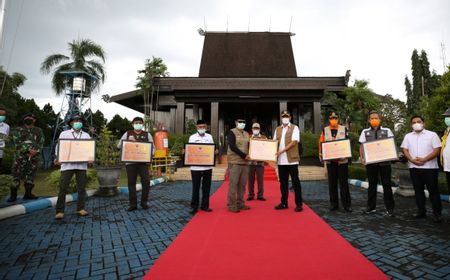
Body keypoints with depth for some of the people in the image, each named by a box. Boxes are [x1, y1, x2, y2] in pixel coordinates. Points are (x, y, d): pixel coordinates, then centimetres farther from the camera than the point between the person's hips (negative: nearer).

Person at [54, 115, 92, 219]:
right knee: (63, 188, -1)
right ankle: (60, 211, 6)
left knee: (81, 187, 6)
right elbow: (59, 147, 5)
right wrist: (58, 158, -12)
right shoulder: (64, 134, 10)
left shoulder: (86, 135, 15)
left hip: (82, 165, 2)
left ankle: (81, 209, 15)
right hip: (67, 165, -2)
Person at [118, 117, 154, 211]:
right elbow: (119, 145, 5)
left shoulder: (147, 135, 8)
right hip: (130, 162, 1)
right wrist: (128, 140, -11)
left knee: (146, 182, -7)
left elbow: (152, 148, 7)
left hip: (143, 162, 0)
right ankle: (133, 204, 18)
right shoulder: (127, 134, 9)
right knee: (131, 183, 6)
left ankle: (144, 202, 12)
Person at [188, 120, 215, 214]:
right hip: (196, 167, -2)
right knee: (196, 187, 5)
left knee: (206, 187, 9)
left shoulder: (209, 137, 10)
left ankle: (205, 205, 22)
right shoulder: (192, 137, 3)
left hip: (207, 166, 2)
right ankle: (194, 206, 18)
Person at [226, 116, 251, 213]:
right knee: (233, 184, -4)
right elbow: (232, 147, -15)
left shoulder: (246, 134, 17)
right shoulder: (231, 132, -4)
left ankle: (240, 203, 19)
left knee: (242, 184, 9)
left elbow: (249, 146, 18)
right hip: (235, 162, -6)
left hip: (245, 162, 6)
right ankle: (231, 205, 4)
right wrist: (244, 155, -19)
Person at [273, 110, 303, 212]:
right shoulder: (277, 129, 15)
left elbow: (294, 142, -11)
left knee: (295, 182, 1)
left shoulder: (294, 128, 0)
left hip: (291, 159, -4)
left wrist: (282, 151, -18)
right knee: (283, 182, 11)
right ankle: (284, 203, 21)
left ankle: (299, 204, 10)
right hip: (281, 160, 5)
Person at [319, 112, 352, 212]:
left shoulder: (344, 129, 3)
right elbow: (321, 143, 4)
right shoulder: (325, 130, 6)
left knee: (344, 183, 3)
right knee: (332, 183, 8)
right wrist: (321, 154, -7)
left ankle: (347, 204, 13)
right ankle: (333, 204, 18)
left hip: (342, 160, -1)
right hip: (330, 160, 1)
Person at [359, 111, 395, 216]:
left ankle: (389, 208, 16)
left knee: (387, 184, 5)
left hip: (384, 161, -1)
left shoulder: (387, 131, 6)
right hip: (370, 162, 1)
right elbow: (361, 146, 6)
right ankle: (371, 206, 18)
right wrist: (362, 158, -5)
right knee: (372, 184, 8)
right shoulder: (365, 132, 8)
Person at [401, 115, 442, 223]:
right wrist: (412, 160, -10)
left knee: (433, 190, 0)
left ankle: (437, 213, 8)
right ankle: (421, 211, 17)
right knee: (418, 190, 8)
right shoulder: (408, 136, 12)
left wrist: (424, 159, -15)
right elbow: (405, 150, 6)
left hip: (429, 167, -3)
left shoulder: (432, 135, 2)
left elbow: (437, 150, -5)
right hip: (414, 167, 3)